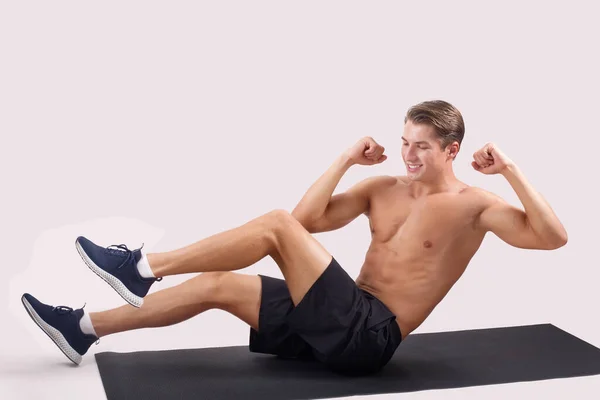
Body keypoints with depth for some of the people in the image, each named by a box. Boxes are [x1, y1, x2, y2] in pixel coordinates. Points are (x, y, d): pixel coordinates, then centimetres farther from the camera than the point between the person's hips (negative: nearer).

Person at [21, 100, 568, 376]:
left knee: (277, 224, -19)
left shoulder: (473, 205, -3)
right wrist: (347, 160, 4)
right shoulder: (384, 189, 14)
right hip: (343, 321, 7)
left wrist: (511, 170, -19)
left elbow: (552, 237, -14)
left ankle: (143, 267, -14)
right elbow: (311, 219, 8)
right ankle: (84, 330, 3)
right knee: (216, 285, -2)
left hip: (368, 336, -7)